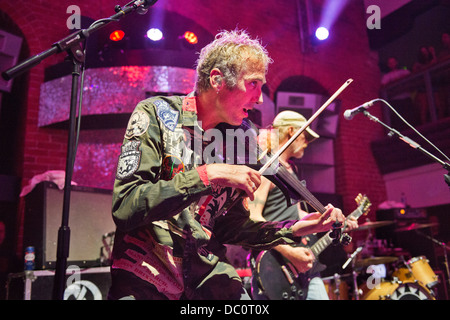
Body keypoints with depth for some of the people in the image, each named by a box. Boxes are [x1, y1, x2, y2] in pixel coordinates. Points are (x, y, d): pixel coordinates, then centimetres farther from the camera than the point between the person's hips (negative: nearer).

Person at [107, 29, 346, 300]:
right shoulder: (155, 114, -10)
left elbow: (229, 227, 9)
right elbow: (125, 208, -22)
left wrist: (295, 229, 0)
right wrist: (207, 175, -27)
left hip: (208, 274, 3)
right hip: (145, 274, -2)